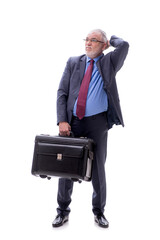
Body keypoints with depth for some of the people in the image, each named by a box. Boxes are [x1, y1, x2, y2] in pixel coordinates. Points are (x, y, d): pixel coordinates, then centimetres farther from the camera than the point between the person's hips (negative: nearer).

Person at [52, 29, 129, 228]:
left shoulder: (109, 62, 5)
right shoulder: (73, 62, 9)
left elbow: (124, 46, -16)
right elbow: (62, 92, 4)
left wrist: (111, 40, 7)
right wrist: (62, 120, -7)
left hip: (97, 122, -2)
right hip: (73, 121, 2)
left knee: (98, 167, 6)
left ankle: (99, 212, 24)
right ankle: (63, 211, 22)